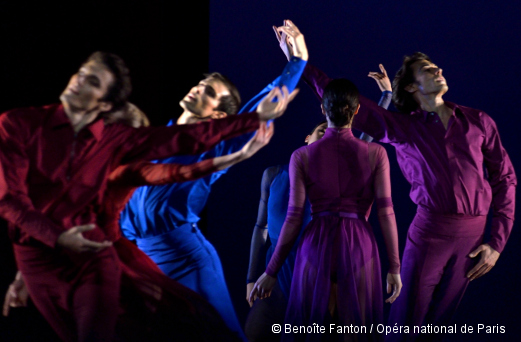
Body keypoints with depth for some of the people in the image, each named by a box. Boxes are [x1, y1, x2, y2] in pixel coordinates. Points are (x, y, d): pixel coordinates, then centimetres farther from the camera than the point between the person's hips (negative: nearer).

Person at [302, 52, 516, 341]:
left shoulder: (479, 122, 10)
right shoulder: (401, 127, 7)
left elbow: (505, 178, 10)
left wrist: (497, 243, 4)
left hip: (473, 237, 1)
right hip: (429, 231, -1)